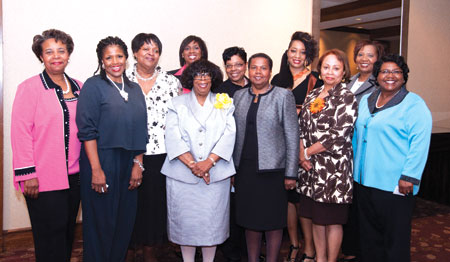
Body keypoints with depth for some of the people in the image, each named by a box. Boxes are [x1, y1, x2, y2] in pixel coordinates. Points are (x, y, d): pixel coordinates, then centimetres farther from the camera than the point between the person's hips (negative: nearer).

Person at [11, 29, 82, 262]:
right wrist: (27, 173, -13)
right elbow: (20, 131, -9)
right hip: (43, 179, -5)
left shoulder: (78, 87, 9)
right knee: (50, 236, 3)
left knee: (68, 232, 15)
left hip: (73, 176, 5)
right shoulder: (30, 88, -6)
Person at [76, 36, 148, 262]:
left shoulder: (135, 89, 13)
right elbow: (87, 131, -11)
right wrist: (96, 169, -17)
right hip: (101, 162, -5)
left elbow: (140, 131, 12)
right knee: (101, 223, 5)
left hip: (128, 165, 5)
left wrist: (138, 164, 4)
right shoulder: (93, 86, -3)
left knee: (125, 222, 13)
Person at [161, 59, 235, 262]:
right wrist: (192, 164, -14)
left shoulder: (224, 104, 10)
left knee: (212, 219, 4)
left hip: (216, 174, 1)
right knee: (185, 221, 4)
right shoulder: (177, 104, 8)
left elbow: (228, 136, -1)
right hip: (183, 174, 0)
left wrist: (208, 162, -14)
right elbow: (173, 137, -3)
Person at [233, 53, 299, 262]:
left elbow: (292, 135, -5)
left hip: (272, 169, -3)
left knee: (273, 220, 6)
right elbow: (233, 133, 12)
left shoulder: (283, 96, -2)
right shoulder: (239, 96, 9)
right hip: (244, 168, 4)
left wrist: (291, 173, -8)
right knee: (250, 218, 12)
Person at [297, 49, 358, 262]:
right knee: (316, 217, 14)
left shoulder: (347, 98, -7)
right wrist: (301, 154, -6)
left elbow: (338, 135, -15)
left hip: (334, 167, -6)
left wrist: (307, 152, -8)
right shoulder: (312, 95, 12)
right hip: (311, 166, 6)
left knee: (332, 220, 5)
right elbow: (302, 127, 10)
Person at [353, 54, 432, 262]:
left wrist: (408, 177, -19)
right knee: (369, 236, 17)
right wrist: (355, 165, 20)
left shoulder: (414, 105, -6)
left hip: (394, 185, -6)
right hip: (365, 181, 7)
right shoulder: (366, 101, 14)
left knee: (395, 239, 4)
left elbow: (419, 144, -14)